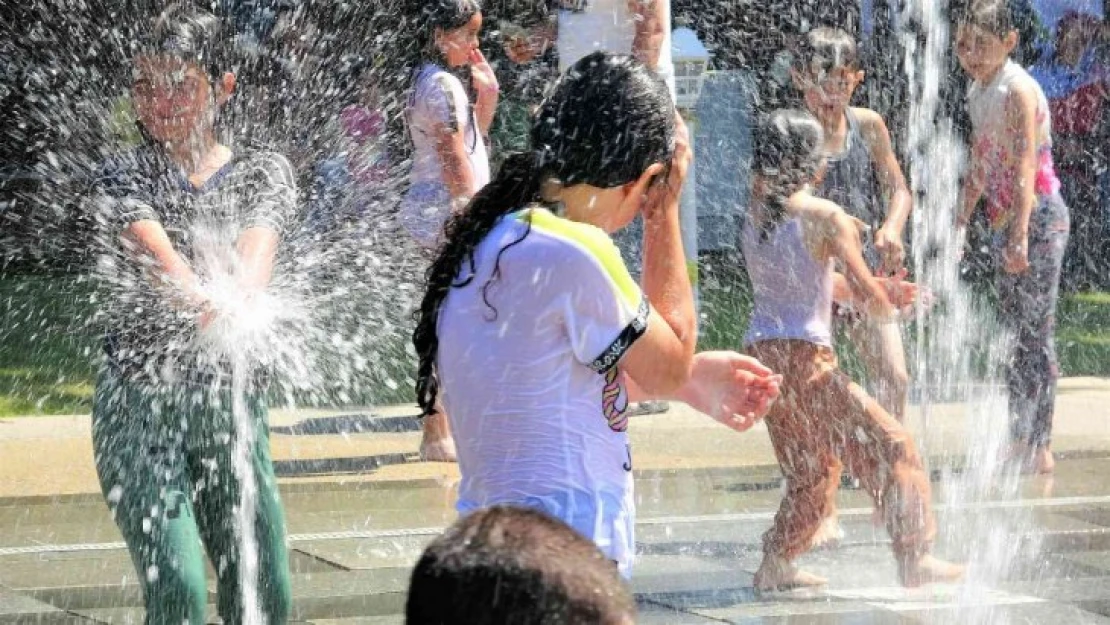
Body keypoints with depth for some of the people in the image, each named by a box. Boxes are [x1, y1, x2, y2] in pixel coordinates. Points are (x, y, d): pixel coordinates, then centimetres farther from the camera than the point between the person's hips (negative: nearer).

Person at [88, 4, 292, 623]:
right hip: (141, 403, -3)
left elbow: (257, 247, -15)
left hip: (234, 401, 3)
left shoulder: (264, 172, 7)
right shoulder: (125, 176, 0)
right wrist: (210, 312, -43)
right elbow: (156, 253, -21)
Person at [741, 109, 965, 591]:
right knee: (889, 447, 1)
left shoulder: (755, 217, 11)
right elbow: (867, 294, -8)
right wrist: (890, 312, 14)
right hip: (804, 356, -7)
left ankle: (775, 565, 20)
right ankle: (914, 559, -2)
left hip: (760, 350, 7)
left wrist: (881, 291, 19)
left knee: (809, 471, 22)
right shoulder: (824, 216, -9)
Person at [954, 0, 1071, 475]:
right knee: (1015, 335, 11)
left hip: (1038, 217, -9)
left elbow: (1026, 168, -22)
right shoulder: (978, 92, 12)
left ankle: (1041, 448, -8)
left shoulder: (1017, 89, -14)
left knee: (1036, 334, -8)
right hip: (1003, 222, 9)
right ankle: (1019, 442, 17)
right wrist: (959, 226, 22)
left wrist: (1020, 235, -29)